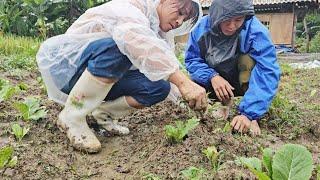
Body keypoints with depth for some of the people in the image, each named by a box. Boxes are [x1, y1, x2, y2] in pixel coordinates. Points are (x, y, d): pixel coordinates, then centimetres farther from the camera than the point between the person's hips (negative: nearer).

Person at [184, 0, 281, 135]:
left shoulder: (256, 31, -29)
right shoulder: (203, 27, -18)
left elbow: (268, 73, -37)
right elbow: (192, 59, -13)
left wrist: (249, 113, -47)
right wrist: (212, 77, -33)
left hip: (245, 83, -3)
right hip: (215, 81, 3)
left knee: (248, 59, -32)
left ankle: (253, 116, -21)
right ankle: (224, 103, 7)